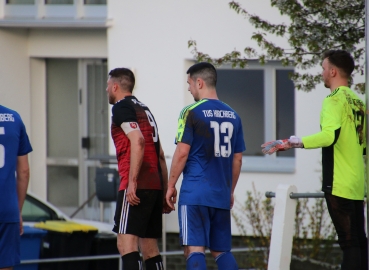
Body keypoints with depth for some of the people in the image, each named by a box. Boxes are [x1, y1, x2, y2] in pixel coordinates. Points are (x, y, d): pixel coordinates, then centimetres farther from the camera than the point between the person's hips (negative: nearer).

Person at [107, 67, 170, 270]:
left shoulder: (121, 108, -3)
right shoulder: (145, 110, 23)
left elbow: (138, 141, -19)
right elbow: (160, 155, 23)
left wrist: (132, 182, -22)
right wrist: (164, 192, 23)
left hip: (137, 187, -9)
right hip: (156, 185, 9)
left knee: (126, 242, -15)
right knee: (149, 246, 11)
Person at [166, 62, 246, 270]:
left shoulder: (192, 113, -7)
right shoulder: (232, 115, 11)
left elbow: (182, 153, -10)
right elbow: (237, 159, 15)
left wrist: (171, 185, 0)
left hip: (195, 193, -6)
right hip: (222, 195, 6)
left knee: (195, 249, -5)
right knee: (222, 251, 12)